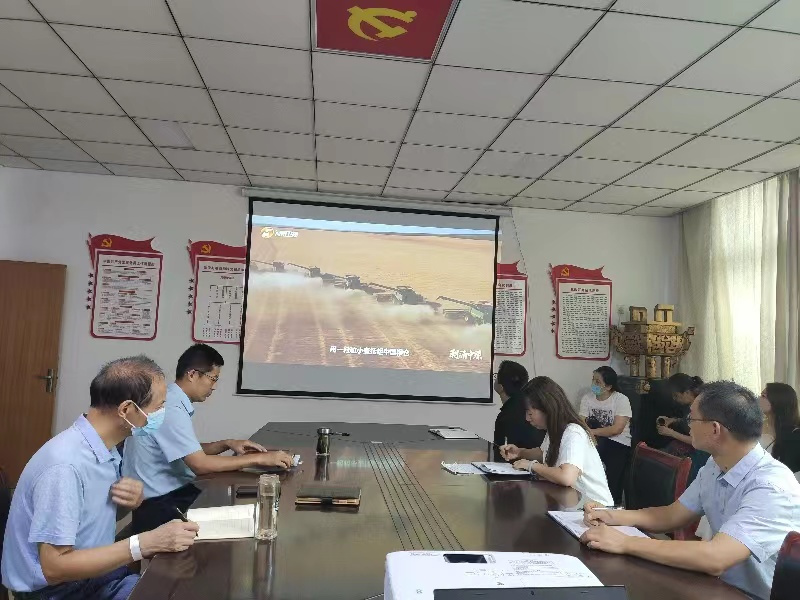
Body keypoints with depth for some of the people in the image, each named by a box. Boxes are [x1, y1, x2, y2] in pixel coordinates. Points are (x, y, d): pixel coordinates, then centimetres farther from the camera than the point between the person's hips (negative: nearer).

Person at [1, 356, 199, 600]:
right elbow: (54, 567, -25)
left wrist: (134, 499, -9)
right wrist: (145, 543, -28)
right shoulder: (65, 465, -26)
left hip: (95, 571, 7)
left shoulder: (105, 447, 0)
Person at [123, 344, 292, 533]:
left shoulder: (174, 402, 7)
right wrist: (259, 459, -20)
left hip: (172, 492, 8)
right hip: (159, 506, -8)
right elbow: (200, 464, -24)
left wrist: (227, 444, 2)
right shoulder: (170, 408, -22)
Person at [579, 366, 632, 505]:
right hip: (594, 442, 4)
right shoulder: (587, 398, 6)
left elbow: (617, 429, -17)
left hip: (618, 444, -4)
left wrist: (591, 432, -19)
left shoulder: (621, 400, -7)